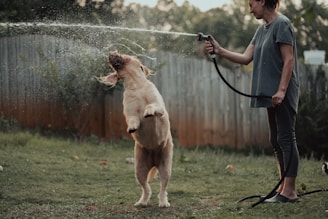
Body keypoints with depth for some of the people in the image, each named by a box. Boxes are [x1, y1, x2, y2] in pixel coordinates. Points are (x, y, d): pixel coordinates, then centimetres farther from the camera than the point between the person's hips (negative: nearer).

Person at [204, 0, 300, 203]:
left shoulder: (282, 24, -10)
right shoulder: (262, 30, 17)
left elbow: (289, 59, -15)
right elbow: (246, 58, 12)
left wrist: (281, 90, -21)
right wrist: (220, 51, 1)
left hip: (283, 94, -9)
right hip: (271, 93, 9)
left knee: (286, 138, -10)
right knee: (276, 140, 10)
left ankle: (290, 191, -11)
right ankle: (284, 188, 15)